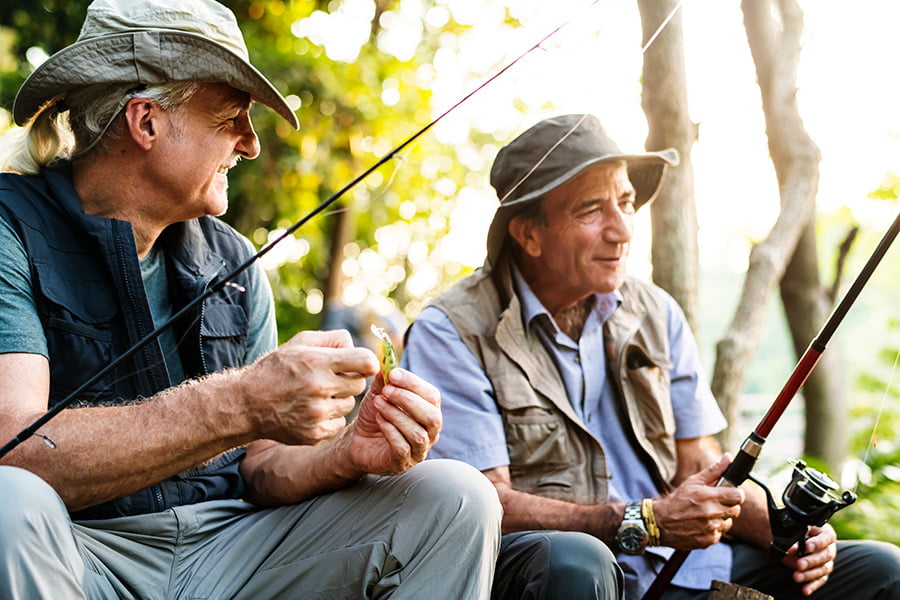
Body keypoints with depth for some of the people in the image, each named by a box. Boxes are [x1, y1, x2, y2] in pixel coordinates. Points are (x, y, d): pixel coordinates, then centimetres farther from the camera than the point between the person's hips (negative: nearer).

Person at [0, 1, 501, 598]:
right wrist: (239, 404, -31)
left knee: (455, 499, -8)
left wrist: (348, 454, -14)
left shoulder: (232, 261, 10)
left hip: (222, 549, 5)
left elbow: (257, 466, 9)